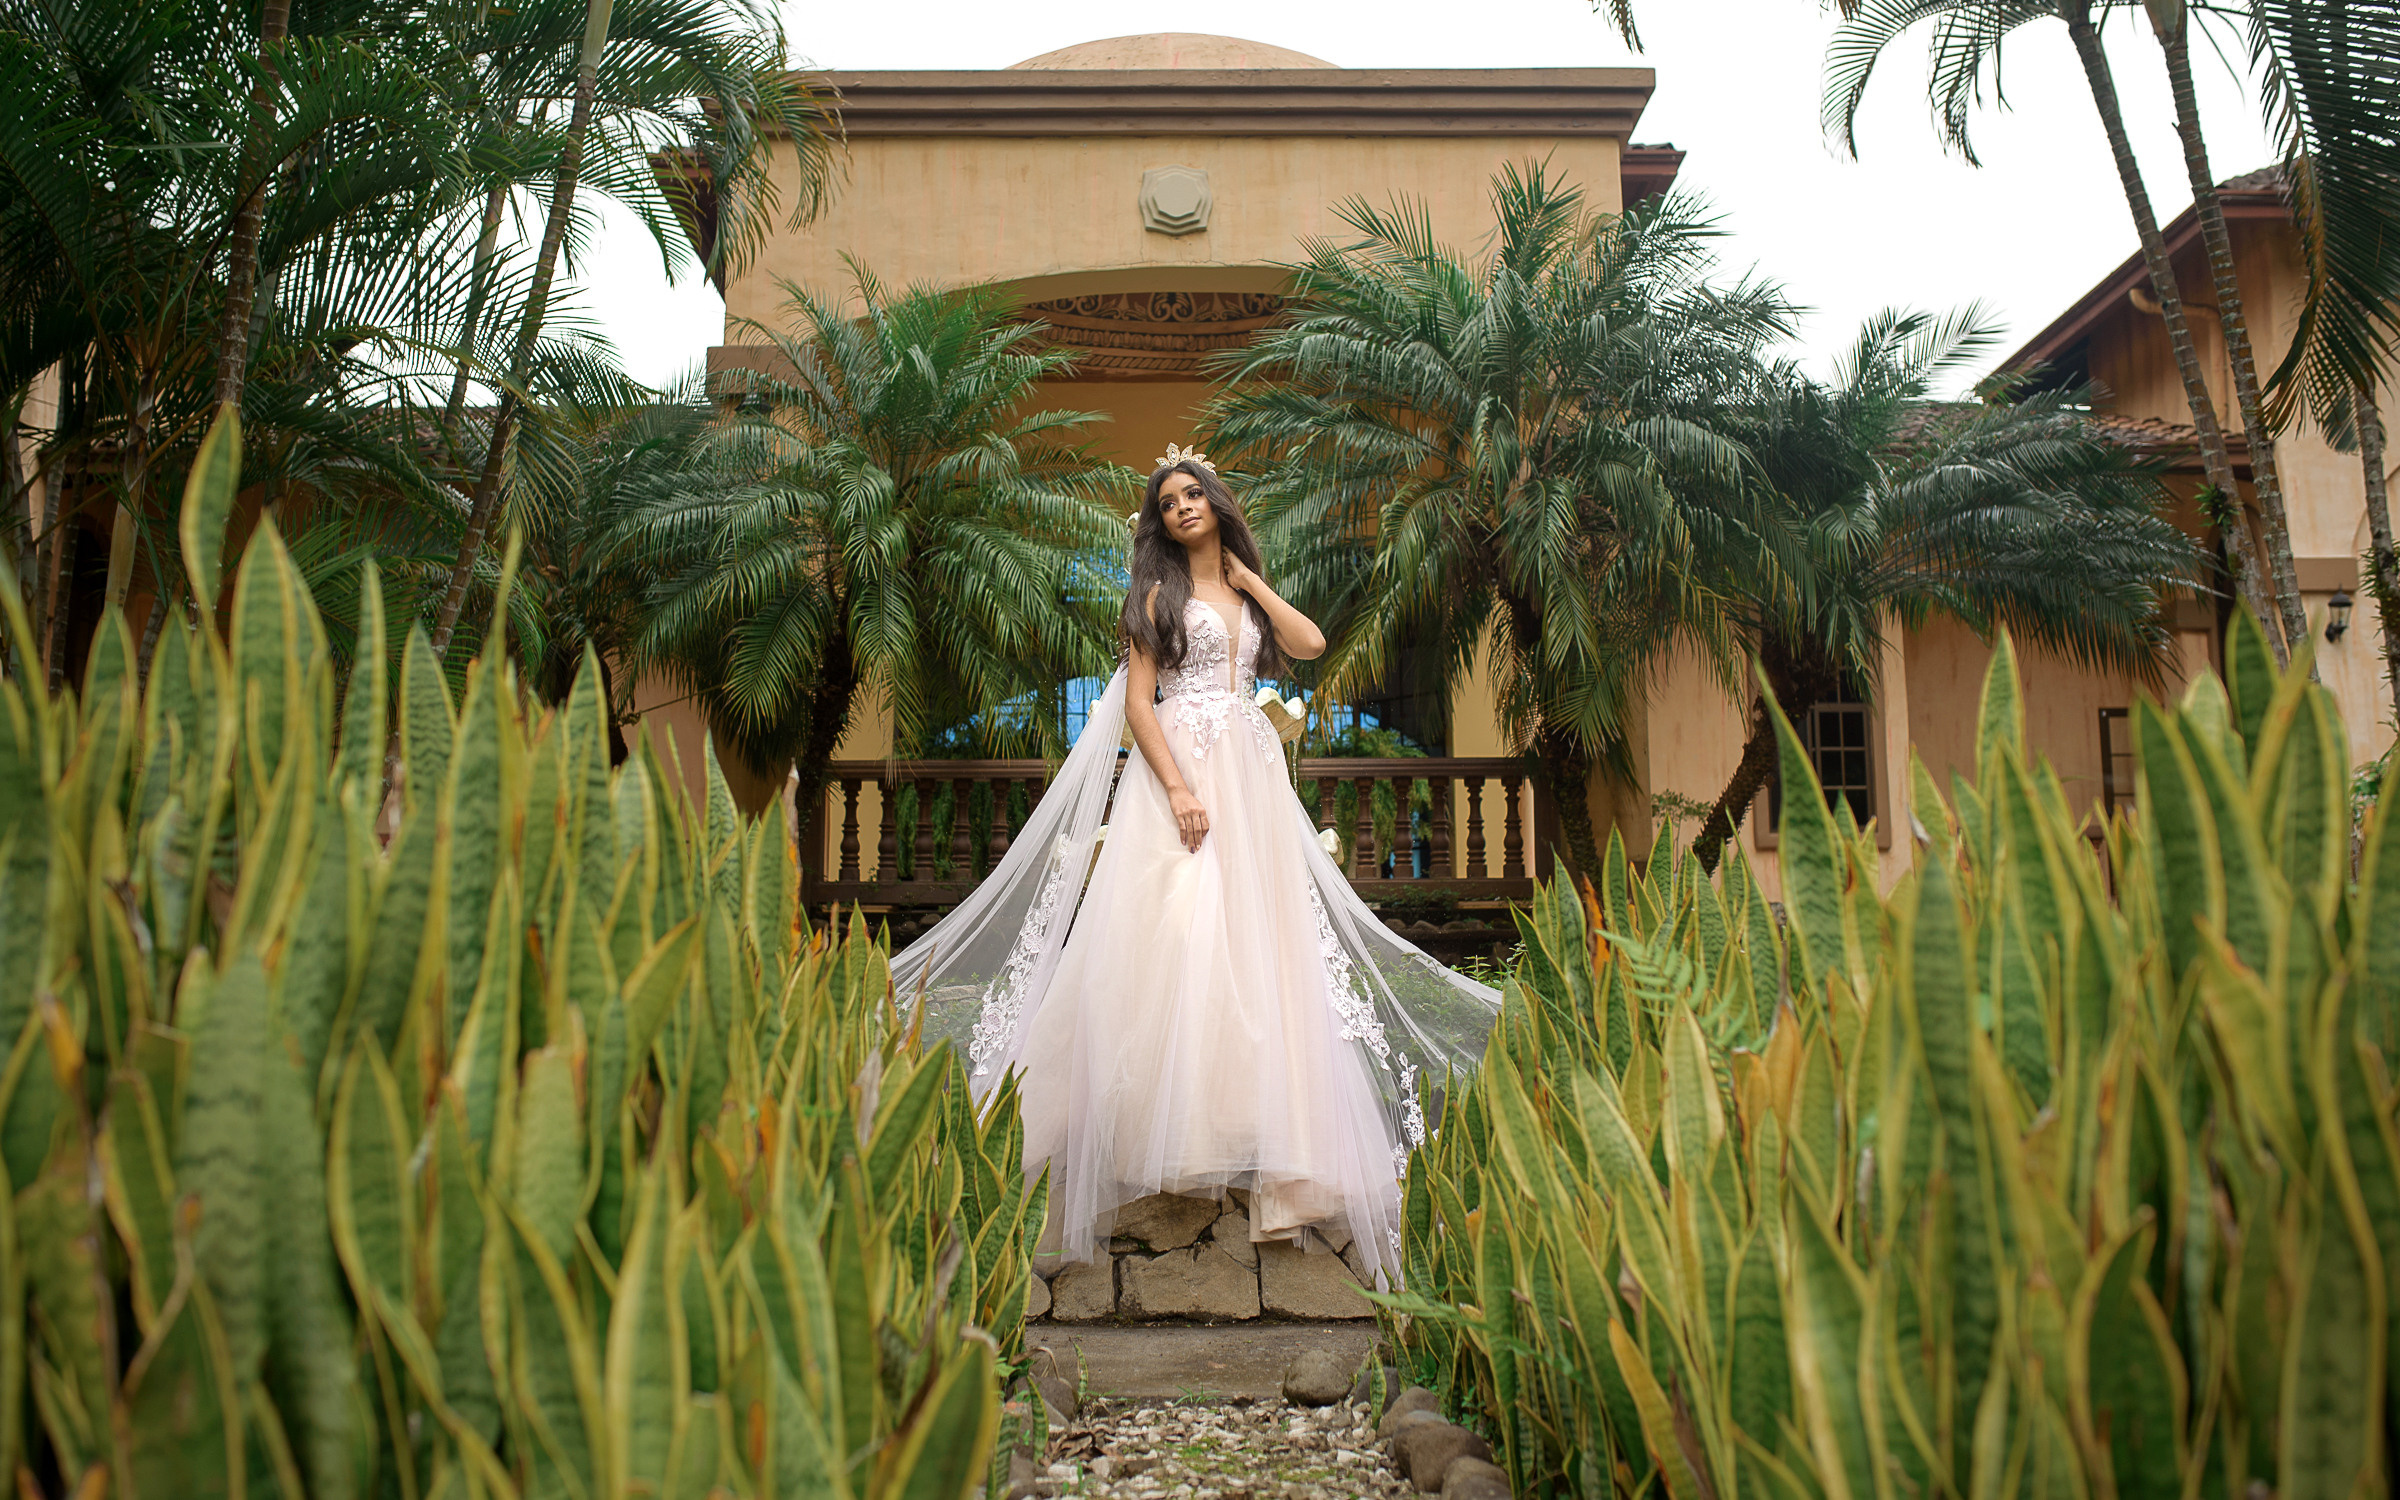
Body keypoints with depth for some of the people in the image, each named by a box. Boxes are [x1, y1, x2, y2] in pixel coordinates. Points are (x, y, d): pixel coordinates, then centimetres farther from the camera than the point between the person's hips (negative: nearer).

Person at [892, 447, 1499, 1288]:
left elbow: (1310, 643, 3)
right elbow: (1136, 701, -3)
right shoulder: (1159, 592, 8)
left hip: (1252, 775, 4)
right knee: (1176, 939, -15)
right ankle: (1169, 1141, -13)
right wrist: (1178, 787, -16)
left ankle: (1257, 1146, 0)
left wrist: (1250, 576, 9)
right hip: (1178, 769, -4)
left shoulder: (1250, 593, 21)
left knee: (1253, 949, -1)